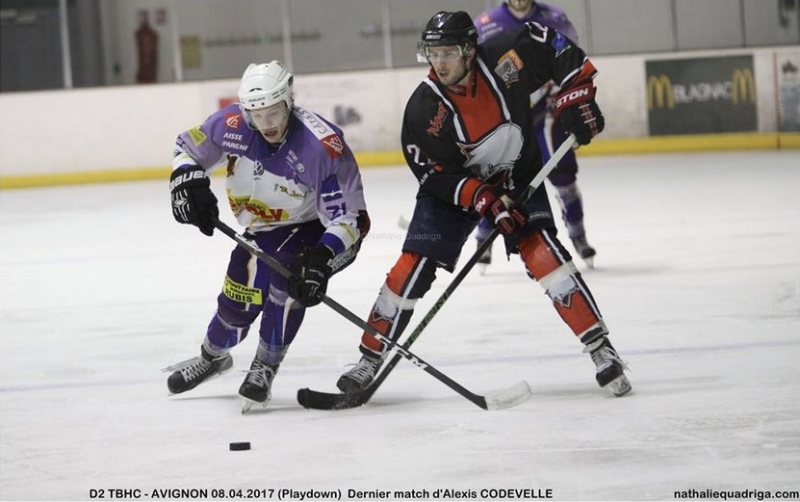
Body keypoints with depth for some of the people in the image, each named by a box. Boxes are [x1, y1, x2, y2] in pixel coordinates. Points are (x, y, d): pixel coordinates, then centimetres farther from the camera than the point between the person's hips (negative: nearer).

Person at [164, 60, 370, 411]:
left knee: (288, 280, -30)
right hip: (260, 230, 5)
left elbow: (350, 218, -32)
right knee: (241, 298, 3)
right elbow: (188, 148, 1)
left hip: (311, 227, -5)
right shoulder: (232, 125, -21)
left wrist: (321, 259, -47)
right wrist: (187, 181, -21)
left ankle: (264, 369, -11)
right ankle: (212, 356, 37)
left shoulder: (324, 146, -35)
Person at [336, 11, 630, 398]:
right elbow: (435, 176, -20)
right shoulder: (423, 109, -25)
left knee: (543, 253, -19)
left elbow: (558, 47, -9)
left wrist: (576, 97, -17)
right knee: (412, 266, -9)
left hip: (519, 177, 0)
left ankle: (600, 349, -12)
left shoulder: (505, 57, -25)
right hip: (453, 185, 0)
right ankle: (370, 359, 5)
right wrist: (485, 200, -30)